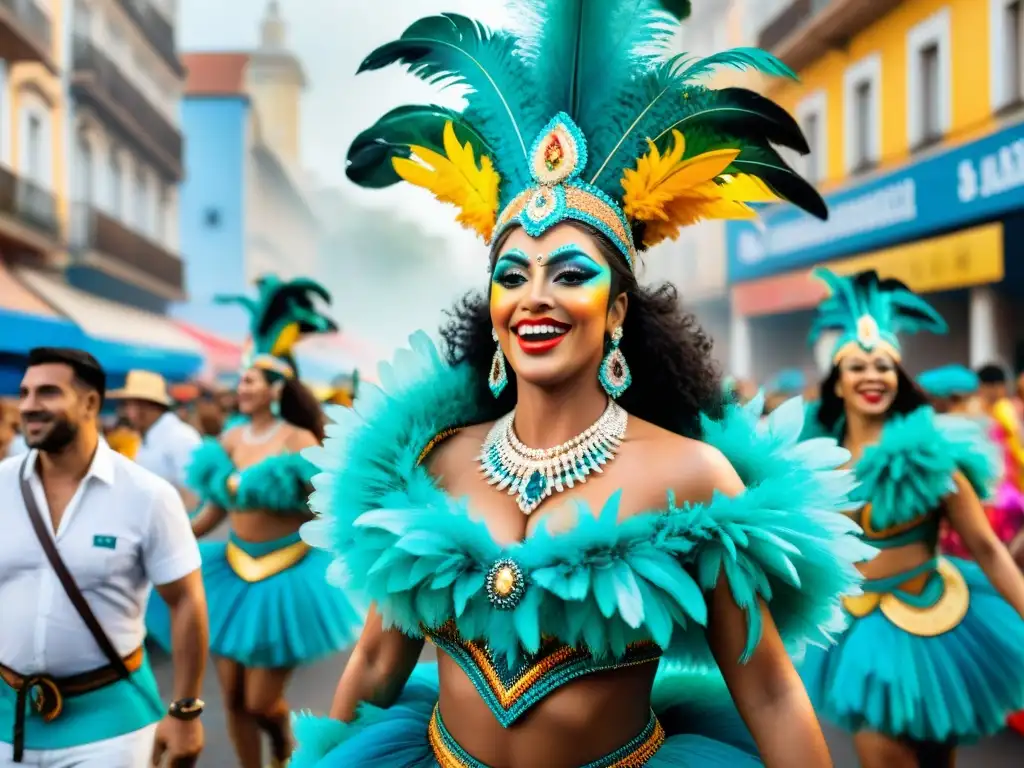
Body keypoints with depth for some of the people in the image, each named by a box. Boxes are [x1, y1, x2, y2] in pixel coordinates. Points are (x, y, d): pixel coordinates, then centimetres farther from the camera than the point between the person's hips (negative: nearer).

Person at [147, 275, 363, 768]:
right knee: (232, 698, 9)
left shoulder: (298, 440, -13)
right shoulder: (230, 440, 1)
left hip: (285, 573, -5)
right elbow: (215, 510, 8)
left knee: (260, 702, 1)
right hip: (234, 568, 5)